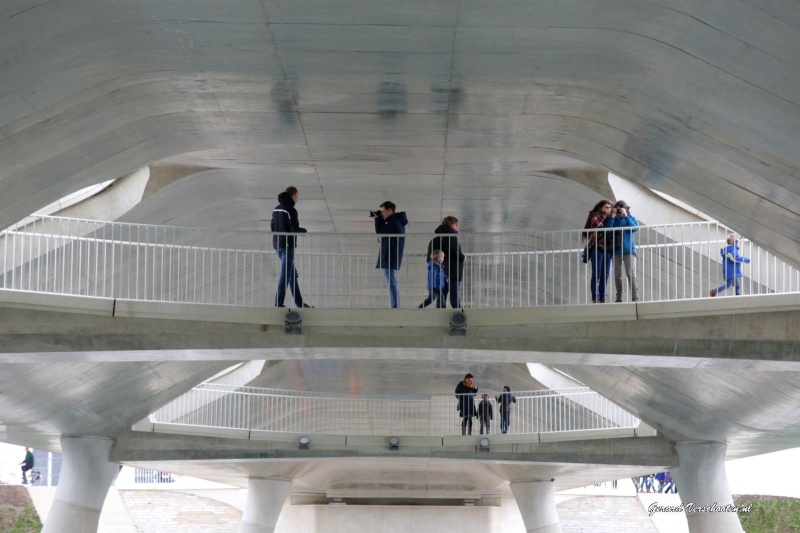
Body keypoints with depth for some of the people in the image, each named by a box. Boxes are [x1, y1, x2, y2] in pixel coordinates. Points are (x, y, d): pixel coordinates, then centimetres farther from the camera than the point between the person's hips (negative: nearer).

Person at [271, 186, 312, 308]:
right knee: (285, 275, -4)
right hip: (287, 245, -9)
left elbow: (272, 227, 14)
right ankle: (278, 304, -5)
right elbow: (295, 229, -18)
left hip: (277, 244, 9)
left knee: (293, 274, 16)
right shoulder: (290, 210, -16)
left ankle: (300, 303, 22)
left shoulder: (276, 209, 10)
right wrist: (304, 230, 1)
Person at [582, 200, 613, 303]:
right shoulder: (595, 215, 4)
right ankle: (595, 297, -7)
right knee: (596, 274, -9)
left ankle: (602, 297, 7)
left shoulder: (610, 217, 16)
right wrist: (605, 215, -13)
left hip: (607, 249, 5)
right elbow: (595, 224, -17)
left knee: (605, 275, 3)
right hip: (596, 248, -5)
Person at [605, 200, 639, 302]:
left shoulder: (631, 218, 9)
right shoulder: (614, 219, 12)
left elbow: (635, 228, -10)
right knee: (617, 275, 4)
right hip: (616, 250, 3)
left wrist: (626, 216, -9)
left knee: (631, 274, -12)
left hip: (628, 250, -3)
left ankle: (635, 297, -16)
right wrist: (612, 217, -8)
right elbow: (608, 230, -4)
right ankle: (618, 298, 11)